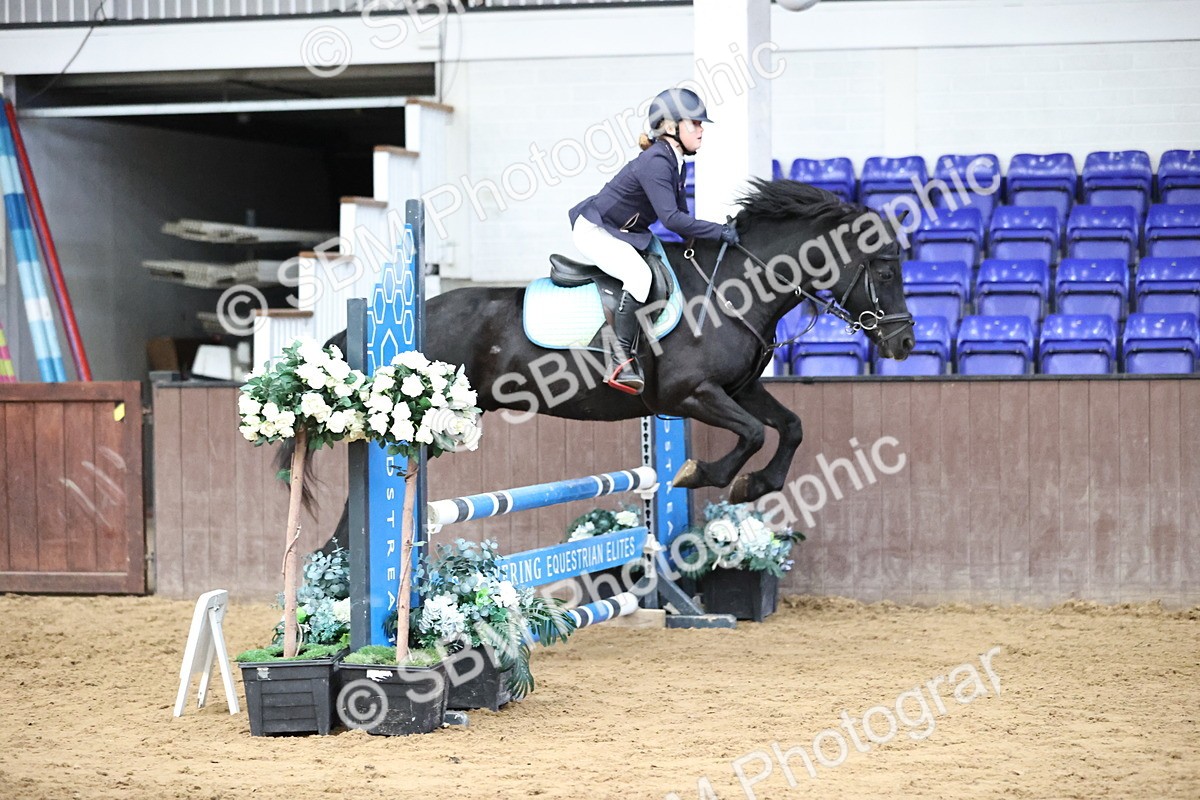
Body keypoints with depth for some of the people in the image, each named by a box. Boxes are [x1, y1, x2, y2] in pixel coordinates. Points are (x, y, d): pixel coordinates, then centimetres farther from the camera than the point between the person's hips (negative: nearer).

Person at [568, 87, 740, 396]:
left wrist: (717, 233, -1)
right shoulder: (655, 163, -26)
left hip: (624, 234, 10)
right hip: (594, 229, -10)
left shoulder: (674, 163, 4)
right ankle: (620, 357, -29)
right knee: (639, 274, -32)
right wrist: (719, 232, -31)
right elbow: (671, 218, -35)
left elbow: (681, 219, 12)